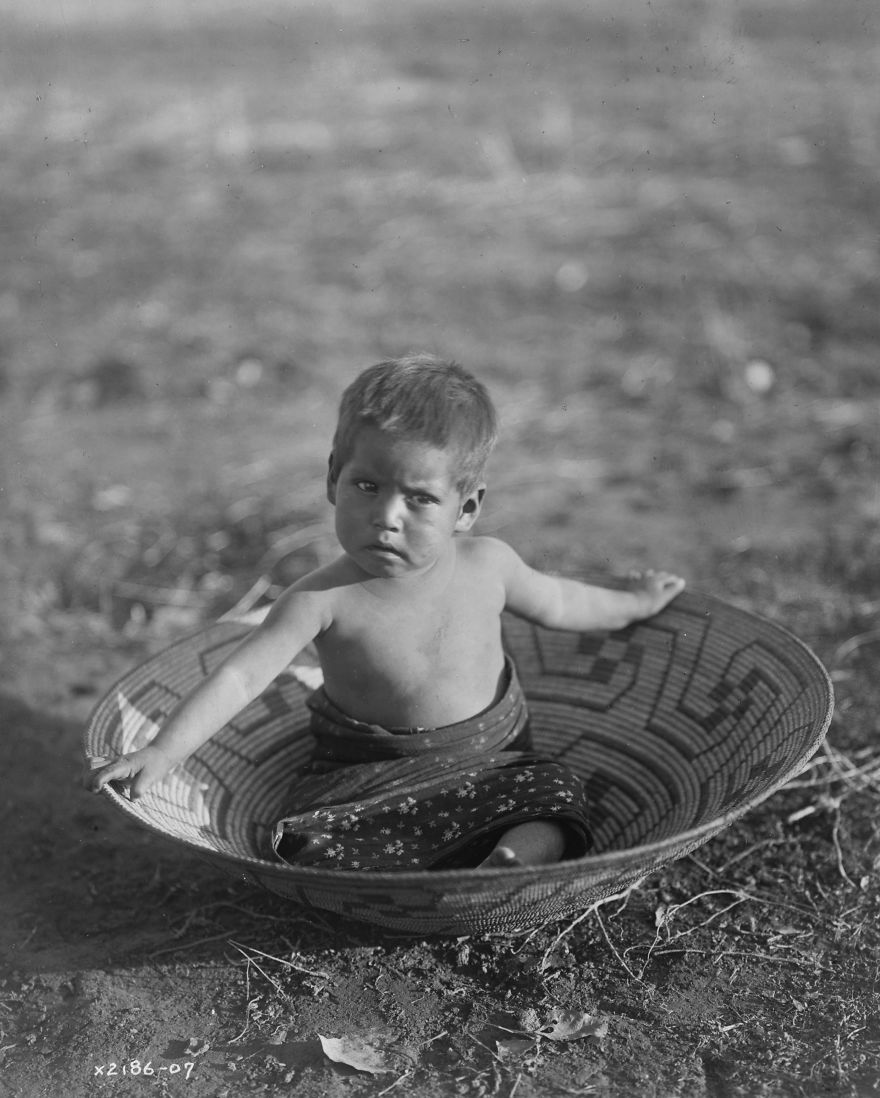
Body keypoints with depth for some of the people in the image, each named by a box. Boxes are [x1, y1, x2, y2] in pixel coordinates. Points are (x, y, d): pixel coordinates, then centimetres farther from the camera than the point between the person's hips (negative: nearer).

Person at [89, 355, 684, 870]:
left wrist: (632, 603, 26)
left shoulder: (486, 563, -9)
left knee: (554, 795, -23)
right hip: (371, 781, -2)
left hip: (492, 764, 2)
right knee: (317, 849, -25)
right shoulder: (325, 599, -20)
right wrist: (161, 753, -34)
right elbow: (239, 678, -24)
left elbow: (554, 600, 12)